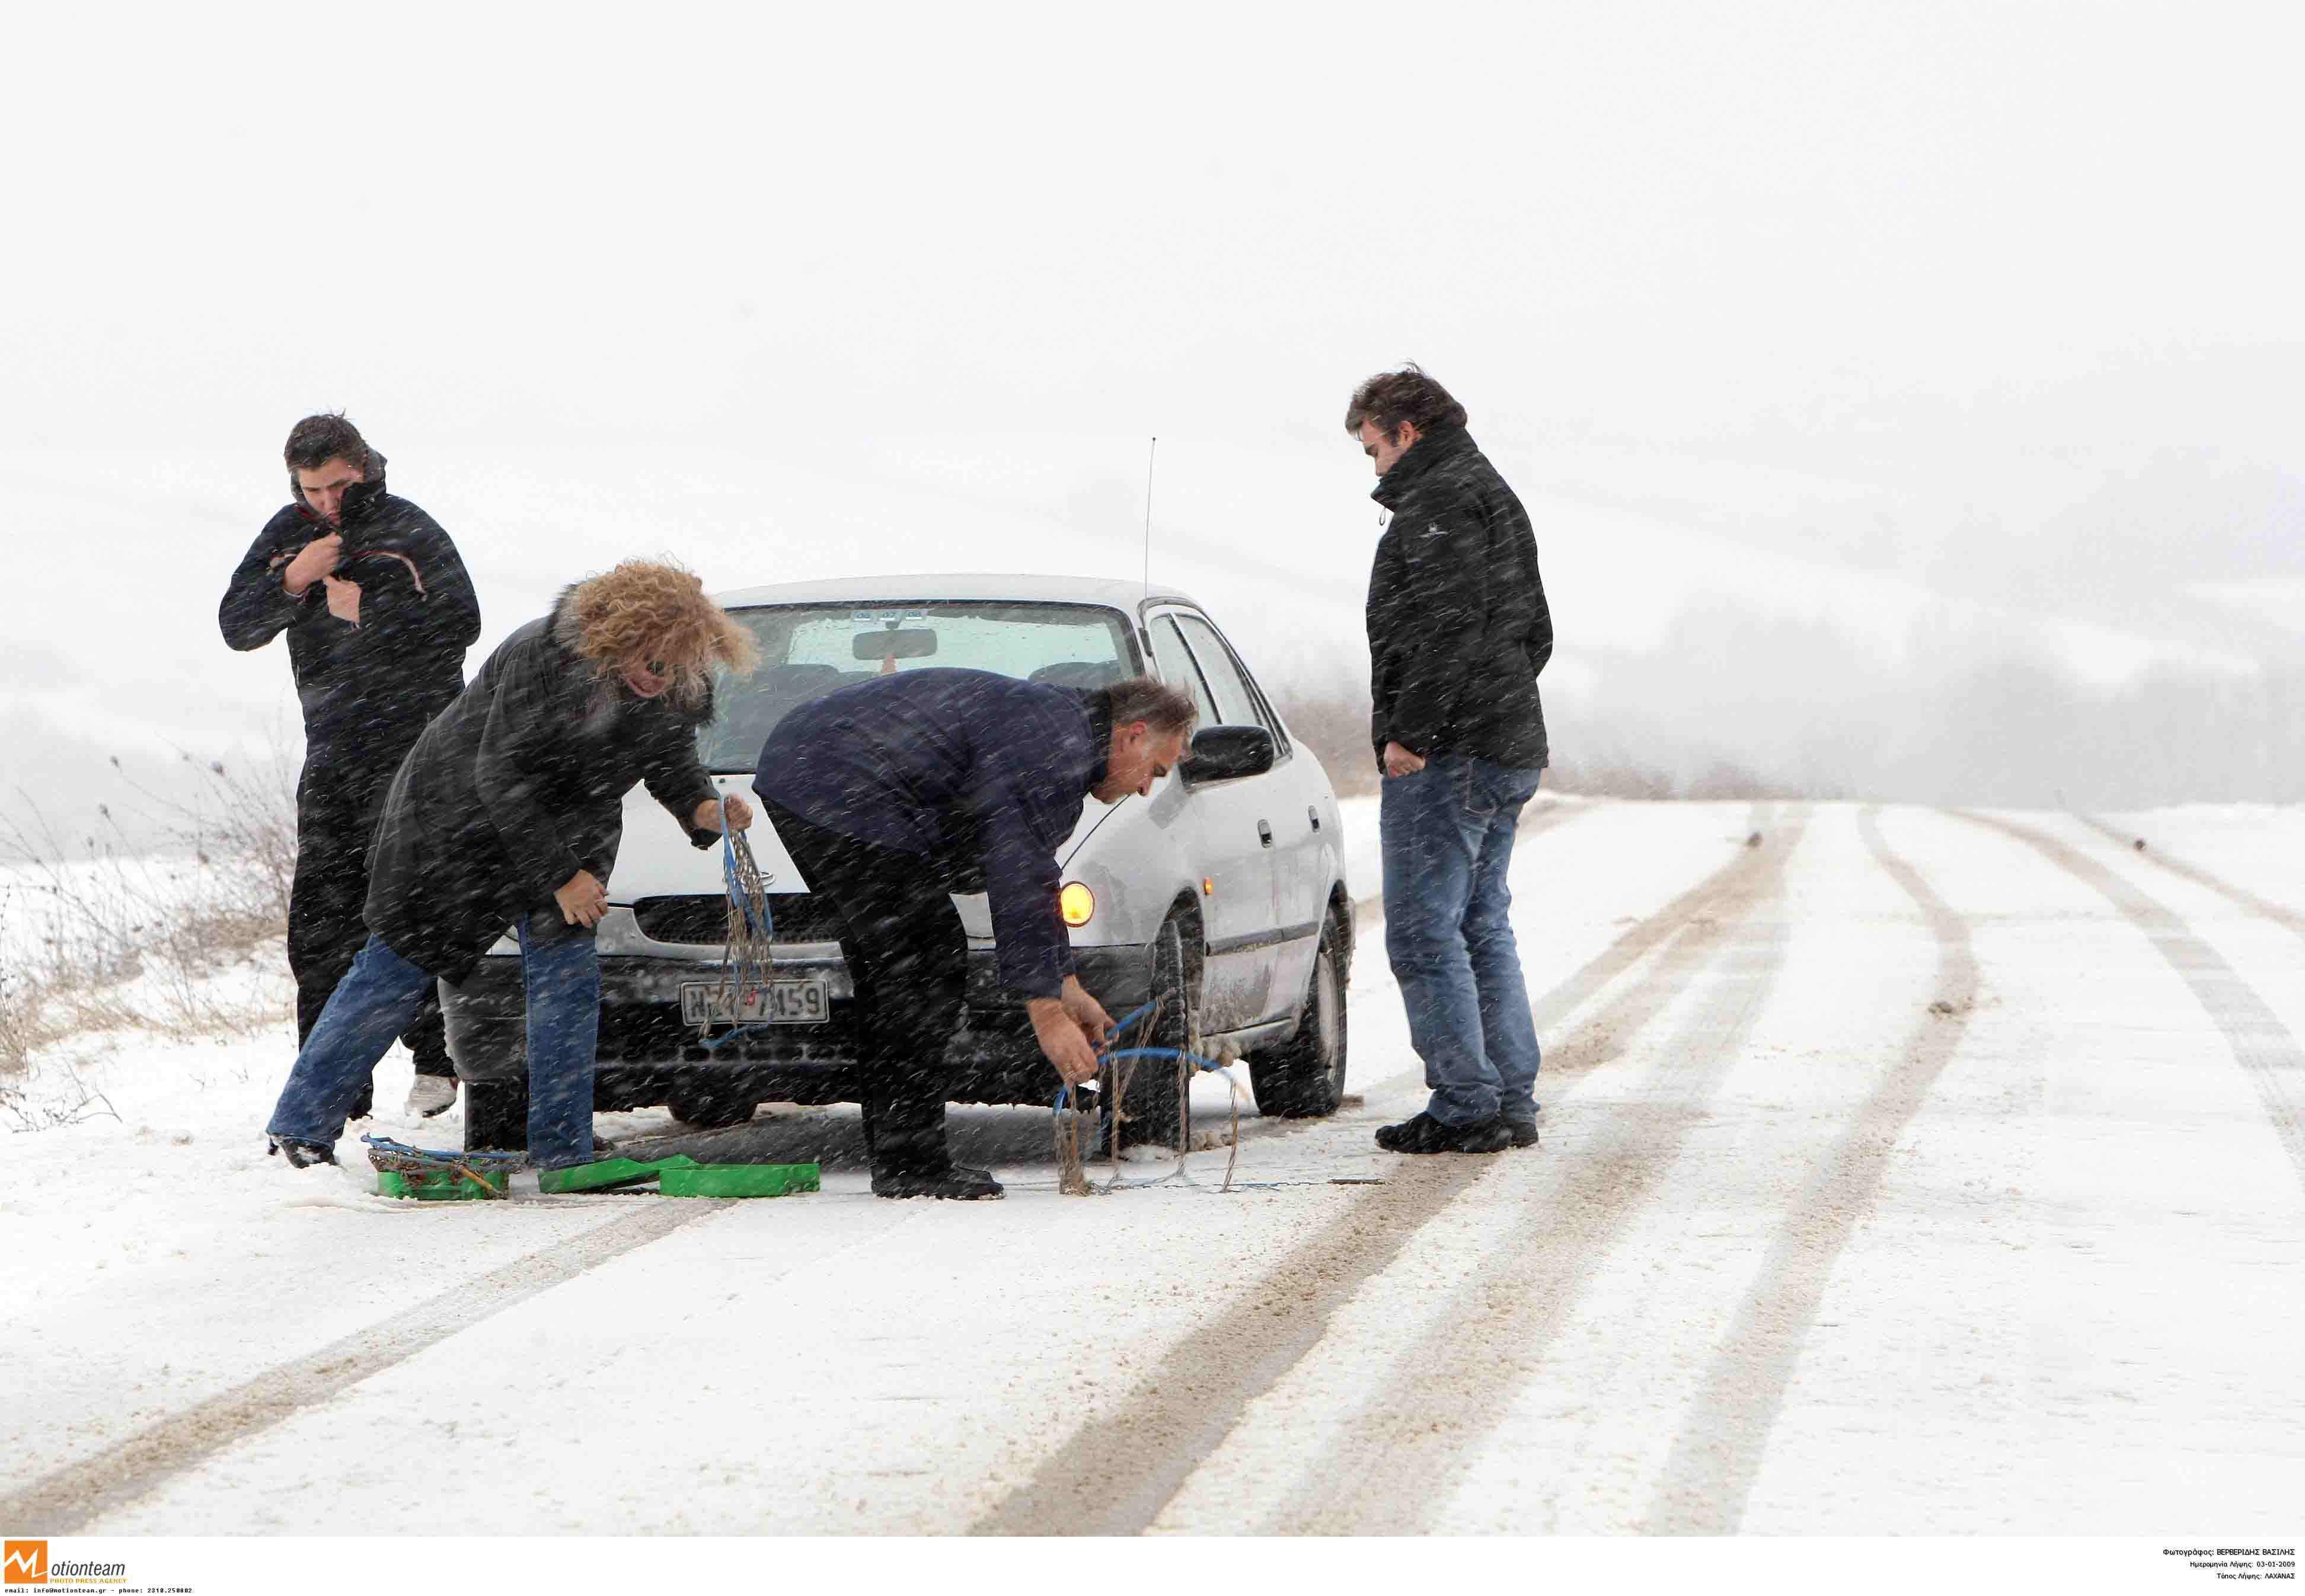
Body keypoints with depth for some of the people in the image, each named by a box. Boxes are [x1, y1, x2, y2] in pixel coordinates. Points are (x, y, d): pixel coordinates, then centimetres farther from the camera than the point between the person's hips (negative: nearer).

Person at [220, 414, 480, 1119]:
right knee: (321, 917, 2)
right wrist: (293, 583, -13)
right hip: (330, 754, 5)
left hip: (413, 747, -5)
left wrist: (367, 610, -16)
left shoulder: (409, 532, -4)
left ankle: (437, 1060, 0)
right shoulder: (288, 534, 10)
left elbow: (460, 624, -11)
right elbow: (236, 626, 4)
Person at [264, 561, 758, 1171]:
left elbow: (673, 763, 1)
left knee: (567, 973, -7)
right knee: (399, 968, -1)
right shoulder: (538, 659, -34)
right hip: (460, 812, -5)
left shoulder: (674, 689, -16)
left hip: (567, 827, 5)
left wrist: (702, 808, -22)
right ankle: (300, 1123, 9)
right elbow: (502, 777, -30)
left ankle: (562, 1153, -1)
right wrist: (560, 876, -31)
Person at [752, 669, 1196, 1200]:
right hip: (845, 796, -11)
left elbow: (1029, 868, 31)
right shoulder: (1057, 747, -11)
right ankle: (911, 1164, -6)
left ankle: (894, 1156, 19)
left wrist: (1065, 985, 29)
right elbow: (1020, 882, -17)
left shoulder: (1046, 718, 23)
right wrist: (1047, 1010, -15)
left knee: (885, 966, 17)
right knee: (928, 963, -7)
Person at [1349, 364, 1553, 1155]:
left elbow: (1448, 623, -21)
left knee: (1425, 934, -7)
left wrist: (1411, 730, -21)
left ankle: (1466, 1106, -9)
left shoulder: (1439, 499, -10)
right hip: (1511, 749, 10)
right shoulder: (1498, 498, 24)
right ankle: (1513, 1103, 13)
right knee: (1484, 932, 14)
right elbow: (1536, 632, 27)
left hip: (1444, 759, -10)